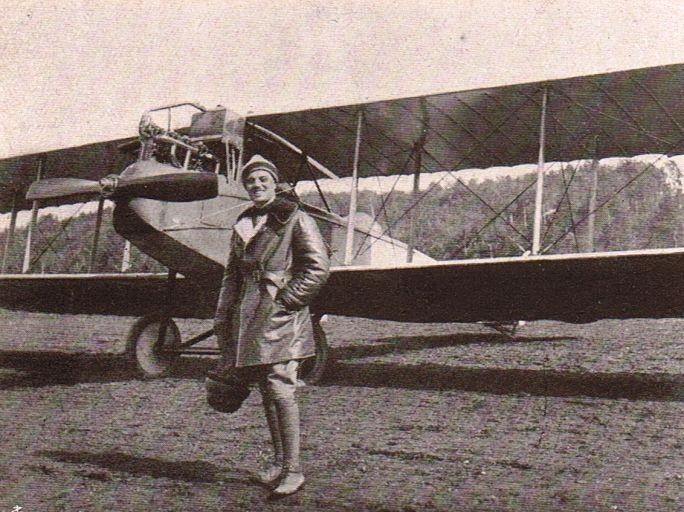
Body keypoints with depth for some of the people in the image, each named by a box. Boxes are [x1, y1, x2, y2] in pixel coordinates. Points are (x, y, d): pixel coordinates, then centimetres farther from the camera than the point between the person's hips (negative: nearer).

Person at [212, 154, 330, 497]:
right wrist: (222, 316, 15)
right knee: (265, 390, 10)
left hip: (281, 314, -7)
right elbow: (232, 273, 22)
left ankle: (293, 469, -10)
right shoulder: (243, 225, 17)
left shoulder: (295, 219, -2)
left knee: (280, 387, -14)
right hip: (249, 315, 7)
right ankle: (278, 461, 21)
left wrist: (287, 298, -11)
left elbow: (318, 268, -7)